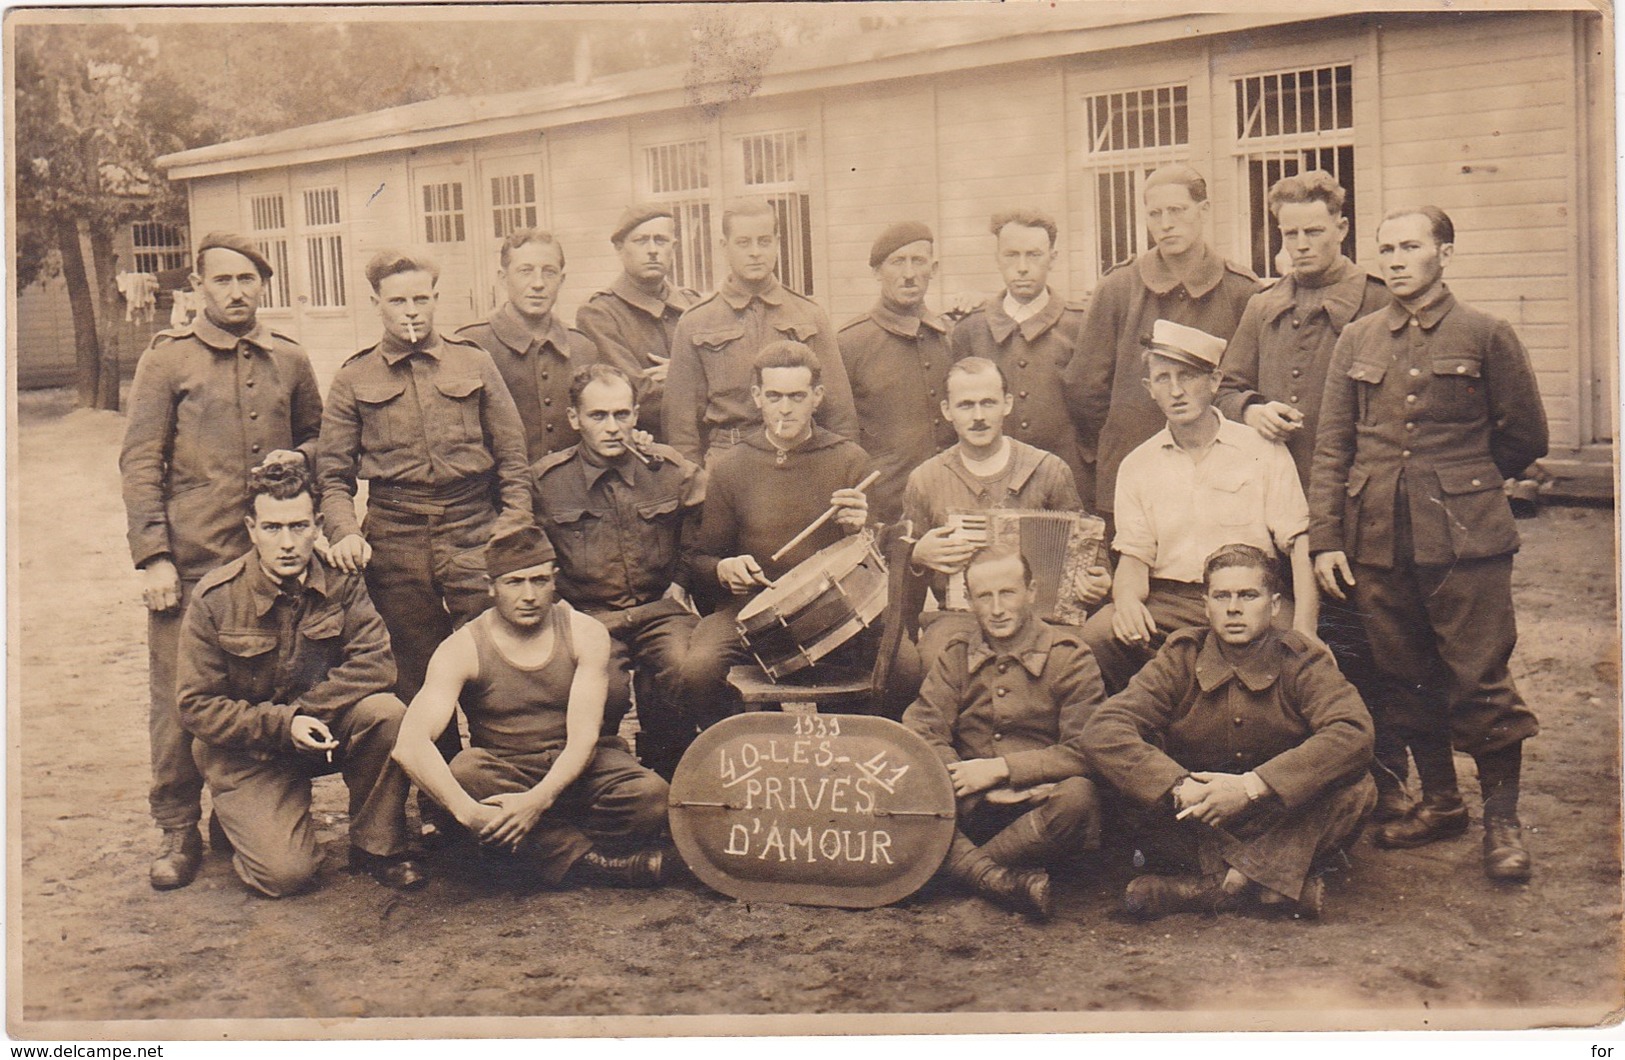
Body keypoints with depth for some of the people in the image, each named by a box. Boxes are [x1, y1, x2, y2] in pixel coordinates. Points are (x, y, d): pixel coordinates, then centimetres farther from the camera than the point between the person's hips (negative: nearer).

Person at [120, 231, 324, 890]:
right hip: (189, 564, -3)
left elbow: (317, 437, 24)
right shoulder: (167, 359, 2)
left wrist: (299, 457, -1)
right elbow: (140, 464, -2)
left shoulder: (289, 361, 11)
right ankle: (179, 831, 12)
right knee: (179, 702, -1)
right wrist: (154, 557, -10)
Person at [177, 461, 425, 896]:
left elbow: (375, 665, -16)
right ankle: (237, 818, 16)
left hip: (325, 731, 3)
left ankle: (377, 847, -8)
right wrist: (281, 725, -25)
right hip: (248, 751, -3)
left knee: (386, 711, -29)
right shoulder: (215, 598, -14)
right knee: (286, 873, -20)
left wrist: (306, 714, -25)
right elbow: (198, 707, -13)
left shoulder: (340, 582, -8)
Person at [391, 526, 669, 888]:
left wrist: (539, 799, -32)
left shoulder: (585, 634, -5)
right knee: (464, 773, -36)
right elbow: (410, 744, -24)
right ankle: (592, 859, -25)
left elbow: (584, 737, -13)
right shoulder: (463, 649, -10)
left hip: (575, 767, 0)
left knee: (652, 796, -29)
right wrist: (469, 811, -40)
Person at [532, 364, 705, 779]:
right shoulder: (546, 480, 1)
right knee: (605, 690, -31)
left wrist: (677, 587, 1)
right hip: (585, 615, -1)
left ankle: (662, 772, -2)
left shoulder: (673, 471, 4)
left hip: (659, 609, 1)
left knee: (689, 670, -30)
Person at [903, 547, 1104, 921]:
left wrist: (1000, 769, -15)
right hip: (969, 808, 2)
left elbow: (1085, 750, -9)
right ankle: (999, 879, -38)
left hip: (1038, 808, -2)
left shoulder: (1070, 657, 1)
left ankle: (964, 864, -26)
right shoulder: (957, 655, 12)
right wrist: (967, 779, -17)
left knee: (1079, 796, -36)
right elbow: (920, 731, 0)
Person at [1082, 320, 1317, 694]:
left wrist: (1303, 630, -15)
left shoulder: (1264, 450, 7)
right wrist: (1127, 598, -15)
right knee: (1096, 634, -28)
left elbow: (1300, 543, 0)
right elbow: (1134, 556, 10)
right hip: (1168, 601, 2)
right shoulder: (1137, 466, 14)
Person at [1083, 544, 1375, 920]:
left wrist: (1252, 786, -33)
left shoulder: (1303, 661, -6)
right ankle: (1276, 879, -28)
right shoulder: (1181, 659, -4)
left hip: (1283, 823, 0)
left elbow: (1353, 734, -25)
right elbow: (1102, 732, -17)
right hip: (1198, 825, 1)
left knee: (1356, 790, -27)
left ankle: (1226, 881, -29)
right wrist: (1179, 787, -32)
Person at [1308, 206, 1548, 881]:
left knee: (1479, 679, -2)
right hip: (1377, 541, 4)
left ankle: (1502, 820, 10)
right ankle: (1440, 802, 26)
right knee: (1408, 676, 11)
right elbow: (1331, 447, 8)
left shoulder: (1484, 334, 1)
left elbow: (1526, 436, 7)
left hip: (1464, 539, -3)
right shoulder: (1357, 340, 10)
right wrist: (1325, 539, 1)